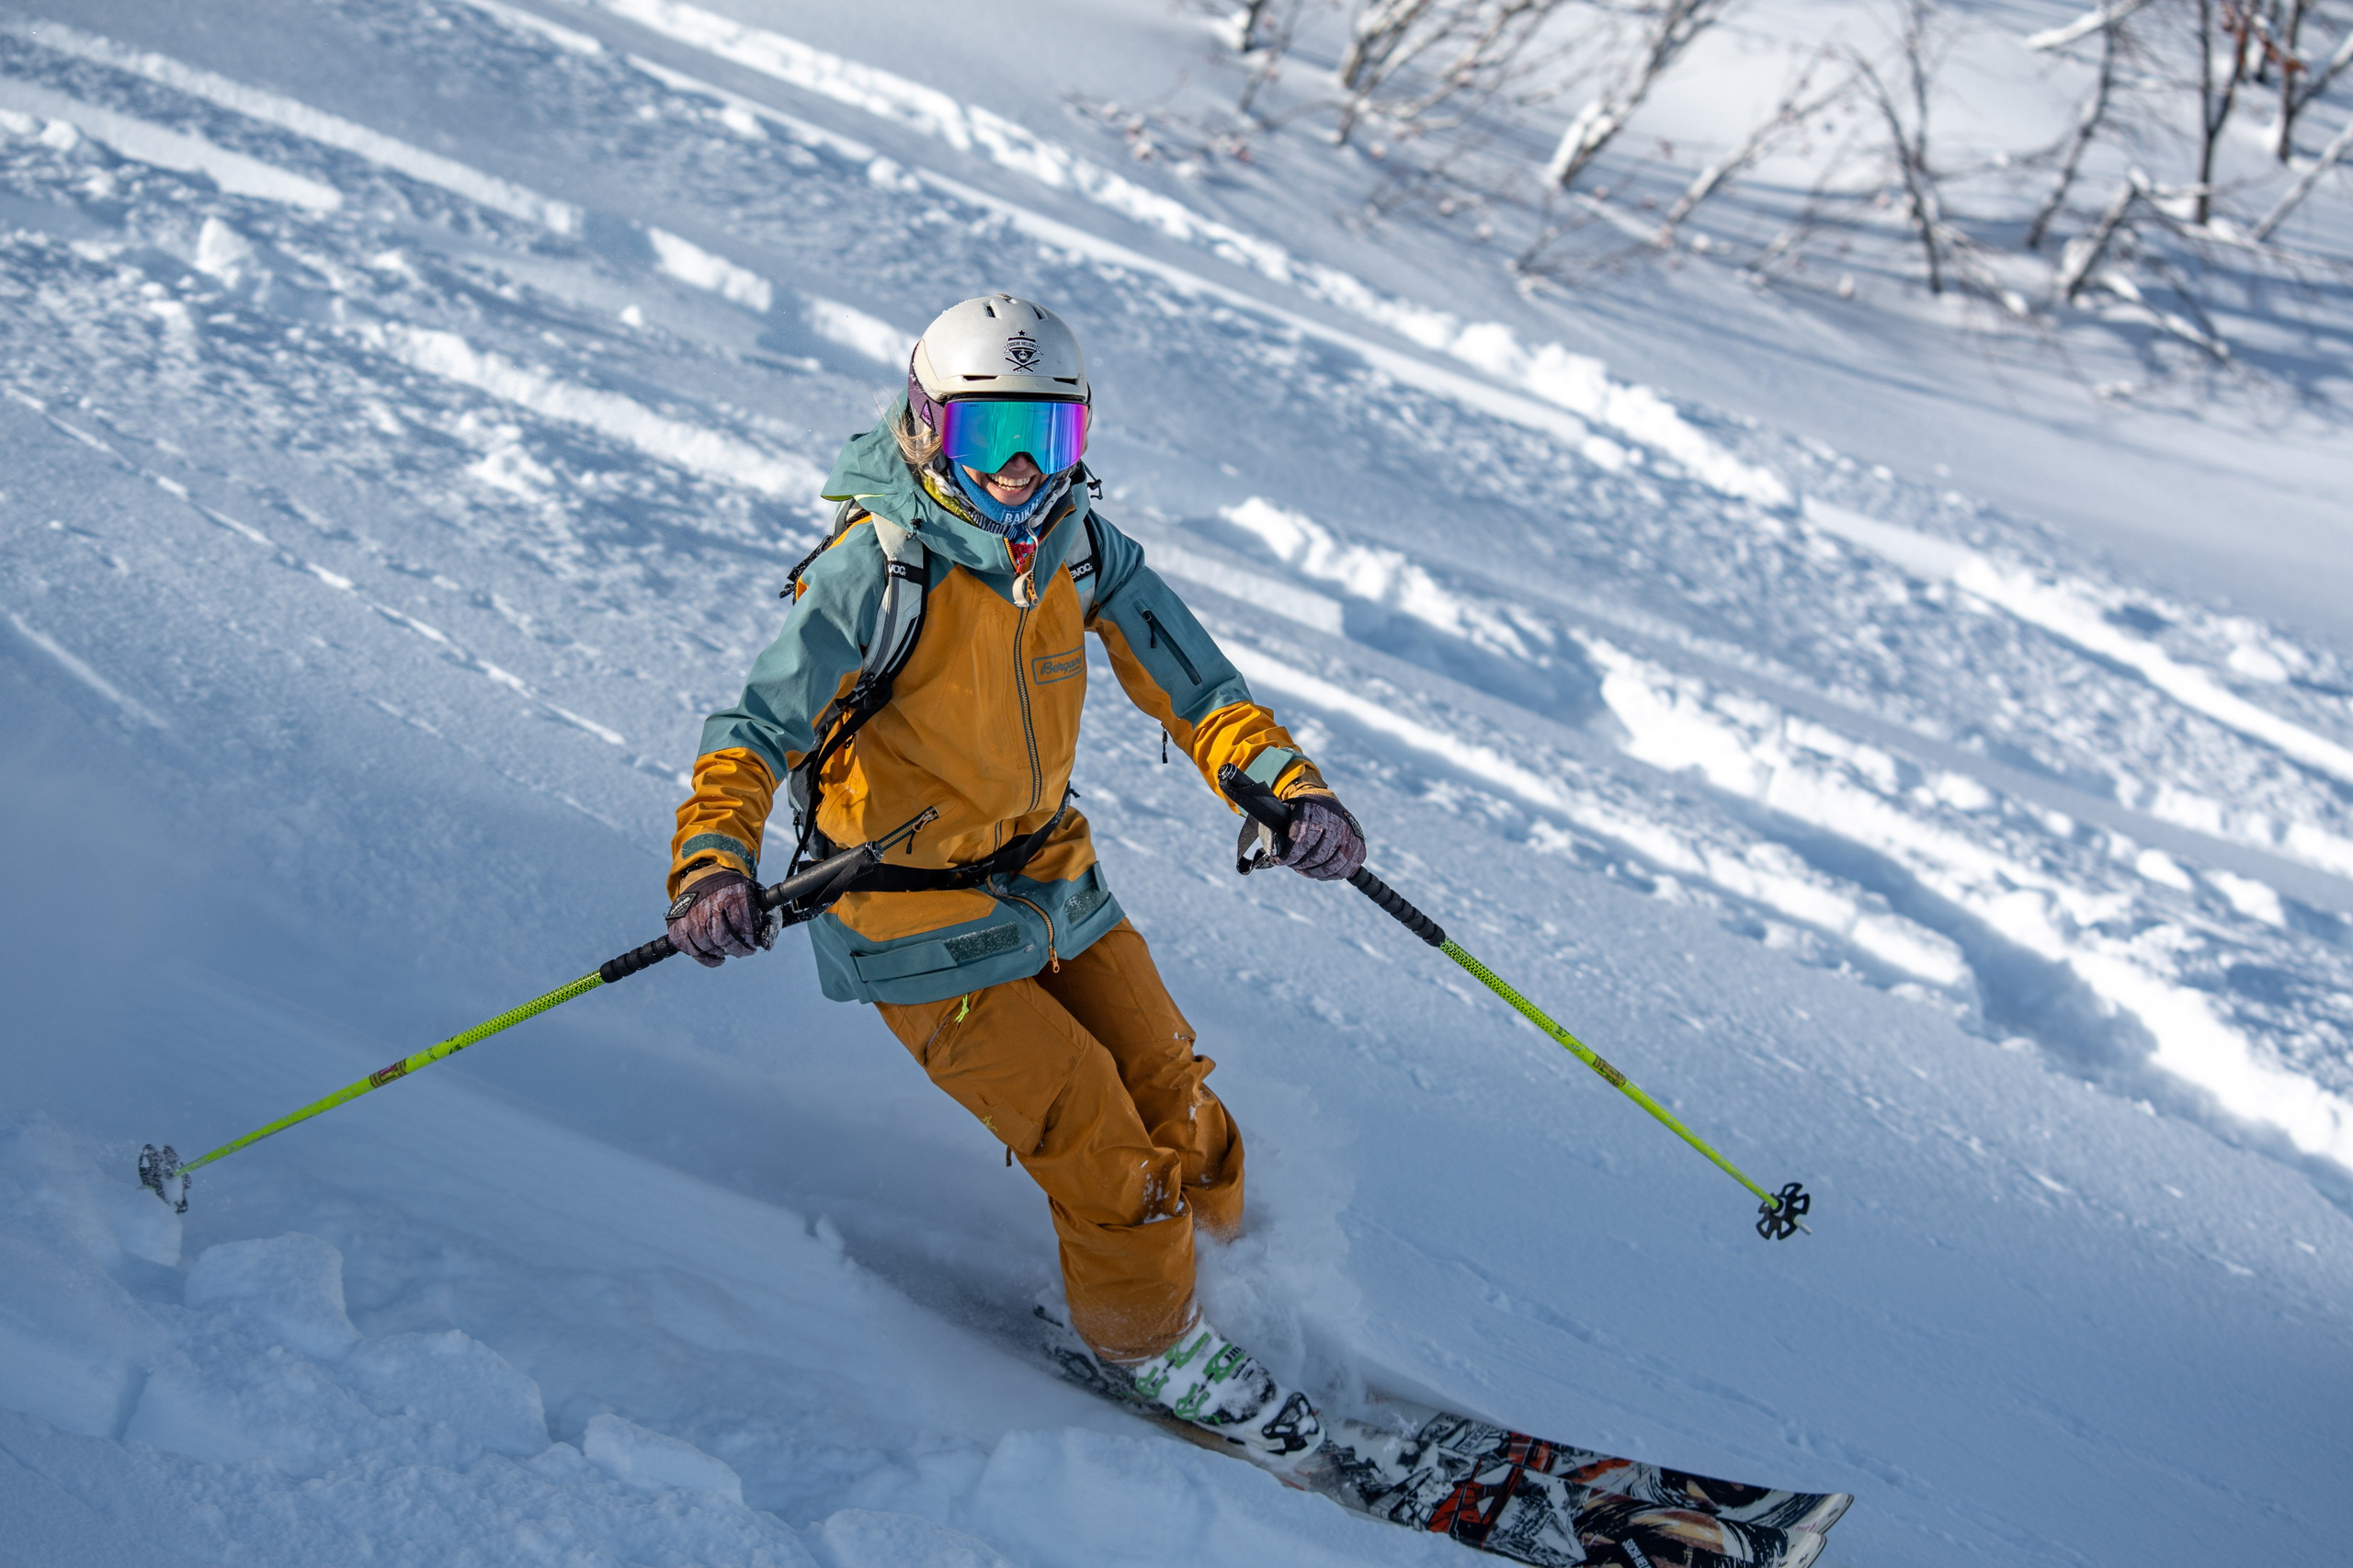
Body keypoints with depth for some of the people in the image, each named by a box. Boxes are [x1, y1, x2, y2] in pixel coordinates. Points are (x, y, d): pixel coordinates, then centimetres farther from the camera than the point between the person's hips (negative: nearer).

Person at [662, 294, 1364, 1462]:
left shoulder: (1079, 547, -3)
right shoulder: (876, 571, -22)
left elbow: (1187, 680, -3)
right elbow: (758, 723, -26)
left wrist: (1284, 785, -20)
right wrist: (714, 859, -44)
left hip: (1048, 877, 6)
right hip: (917, 920, -6)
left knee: (1182, 1119, 10)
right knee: (1103, 1153, -8)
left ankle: (1207, 1286, 37)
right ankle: (1151, 1345, 17)